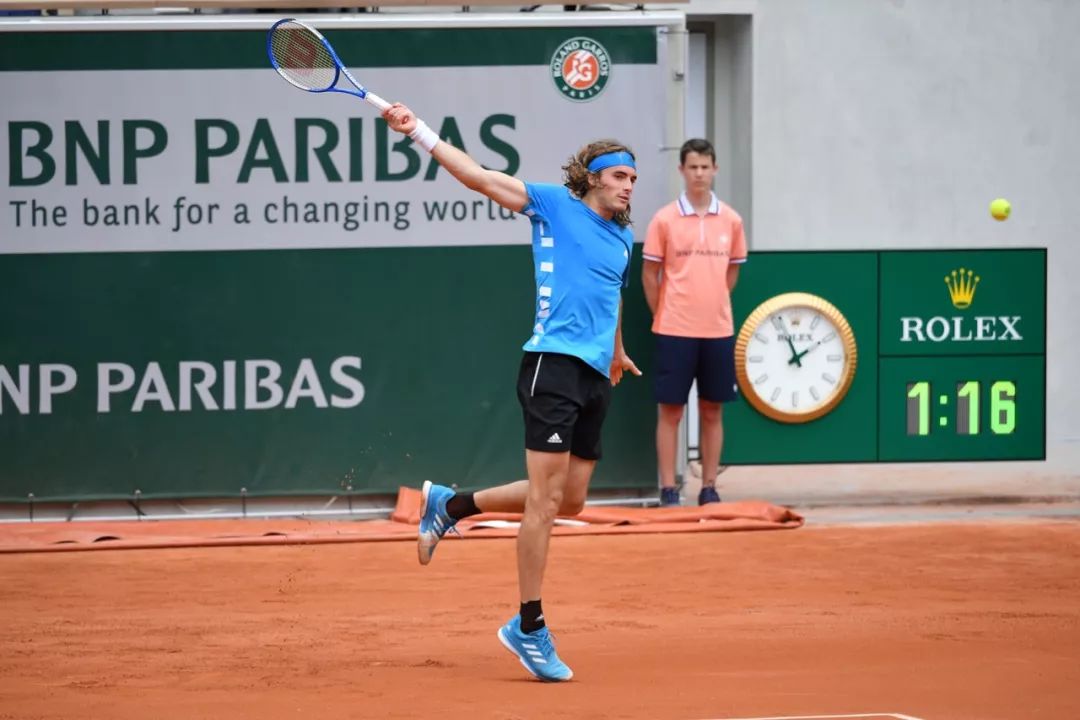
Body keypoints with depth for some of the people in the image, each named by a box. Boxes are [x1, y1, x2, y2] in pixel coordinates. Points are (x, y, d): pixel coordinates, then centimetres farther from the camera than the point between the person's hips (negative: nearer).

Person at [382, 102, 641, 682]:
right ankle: (530, 628, -5)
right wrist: (419, 132, -12)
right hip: (553, 364, -8)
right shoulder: (554, 205, 0)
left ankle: (451, 504, 25)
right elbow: (478, 177, -3)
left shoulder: (624, 238, 18)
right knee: (546, 499, -10)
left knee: (569, 500, 9)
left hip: (596, 376, 8)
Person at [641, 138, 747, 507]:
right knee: (670, 410, -1)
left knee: (712, 410, 6)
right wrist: (662, 316, 3)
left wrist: (713, 307, 9)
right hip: (675, 331, -3)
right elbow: (650, 274, 2)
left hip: (718, 330, 3)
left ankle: (709, 488, 12)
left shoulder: (730, 220, 5)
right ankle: (668, 490, 3)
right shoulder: (664, 219, -3)